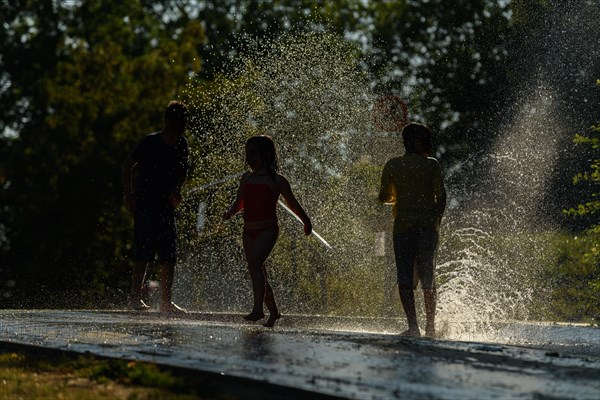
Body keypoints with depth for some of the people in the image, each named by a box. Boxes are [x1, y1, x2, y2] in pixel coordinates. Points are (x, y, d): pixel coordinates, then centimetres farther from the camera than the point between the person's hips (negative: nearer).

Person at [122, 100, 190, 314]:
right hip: (145, 204, -6)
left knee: (169, 255, 2)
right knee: (144, 252, -11)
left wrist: (176, 189, 1)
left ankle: (166, 301, 7)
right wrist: (129, 194, -13)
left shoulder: (181, 145, 5)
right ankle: (135, 297, -6)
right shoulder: (151, 142, -11)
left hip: (166, 205, 6)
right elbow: (127, 165, -6)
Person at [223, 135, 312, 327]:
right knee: (258, 270, 10)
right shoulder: (246, 178, 14)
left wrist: (306, 222, 19)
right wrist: (230, 212, -3)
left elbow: (292, 203, 9)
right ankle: (273, 310, 25)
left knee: (254, 263, -26)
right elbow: (239, 203, 19)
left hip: (268, 230, -6)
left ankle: (257, 309, -31)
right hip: (249, 230, 6)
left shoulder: (276, 180, -2)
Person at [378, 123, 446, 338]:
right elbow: (441, 197, -2)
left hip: (403, 225, 0)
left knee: (405, 279, 0)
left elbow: (383, 197, 5)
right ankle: (430, 326, 1)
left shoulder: (392, 165, 3)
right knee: (428, 277, 4)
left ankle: (413, 326, -10)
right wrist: (436, 222, 9)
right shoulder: (431, 165, 0)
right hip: (428, 225, 0)